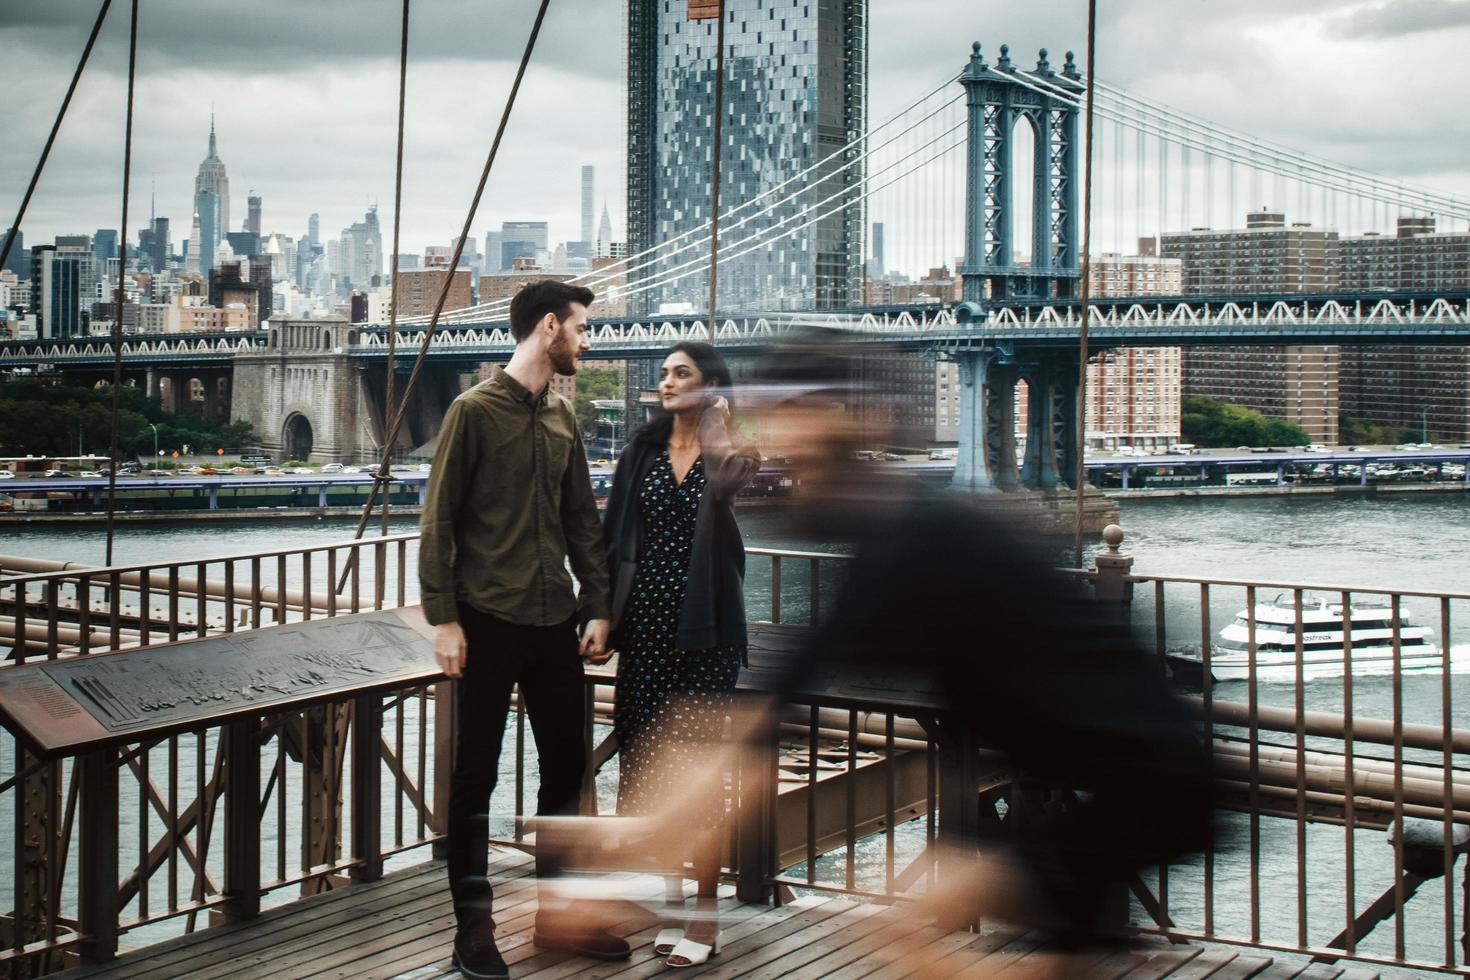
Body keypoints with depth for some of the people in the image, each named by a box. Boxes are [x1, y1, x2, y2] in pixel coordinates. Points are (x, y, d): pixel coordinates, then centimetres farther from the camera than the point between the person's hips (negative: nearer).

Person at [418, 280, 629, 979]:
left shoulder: (562, 416, 12)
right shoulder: (475, 410, -7)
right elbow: (438, 521, -8)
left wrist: (597, 607, 9)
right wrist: (443, 618, -13)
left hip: (554, 621, 7)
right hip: (488, 623, -6)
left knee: (567, 764, 11)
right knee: (476, 775, 2)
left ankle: (555, 914, 24)